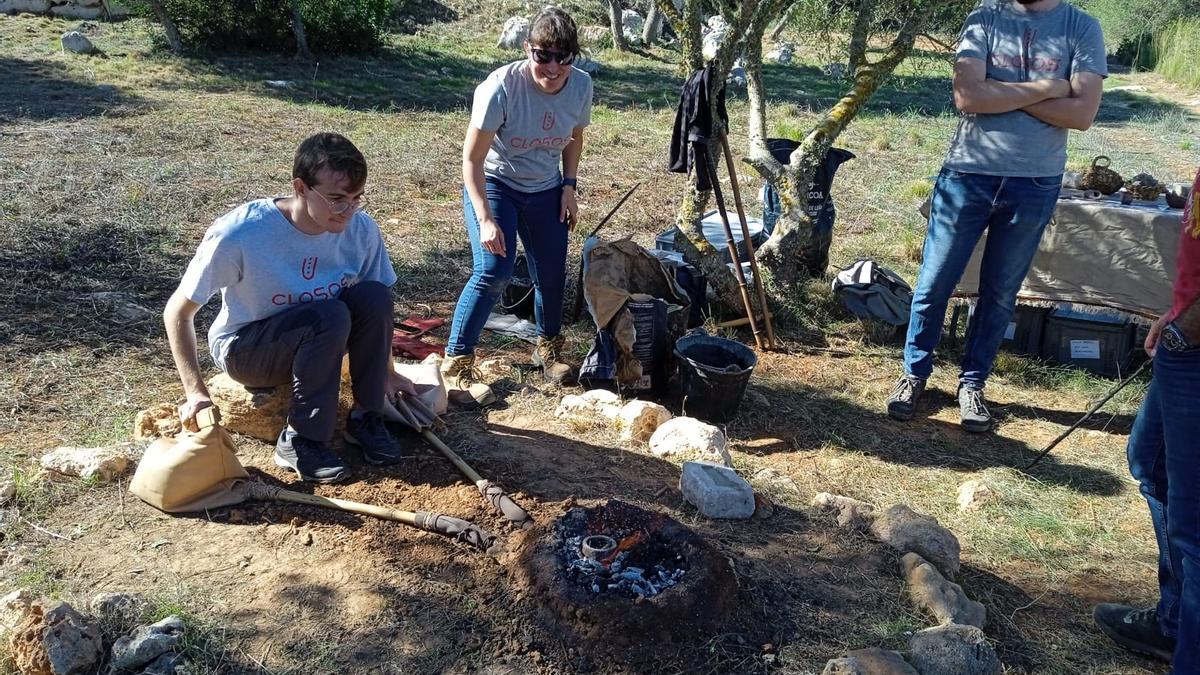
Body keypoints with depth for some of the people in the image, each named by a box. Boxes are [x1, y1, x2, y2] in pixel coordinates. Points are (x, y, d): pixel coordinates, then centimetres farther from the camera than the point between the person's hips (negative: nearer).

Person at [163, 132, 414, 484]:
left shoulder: (361, 229, -16)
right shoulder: (239, 234, -29)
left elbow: (378, 307, 2)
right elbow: (177, 311, -18)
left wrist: (386, 372, 5)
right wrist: (196, 393, -24)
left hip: (313, 340, 5)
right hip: (243, 349, -4)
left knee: (374, 296, -25)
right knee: (330, 316, -33)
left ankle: (366, 417, -8)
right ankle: (298, 441, -18)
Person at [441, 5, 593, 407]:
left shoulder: (581, 86, -14)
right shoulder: (501, 88, -29)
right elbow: (472, 159, -24)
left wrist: (569, 187, -2)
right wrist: (485, 219, -29)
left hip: (546, 190, 5)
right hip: (493, 185, -5)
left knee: (552, 275, 8)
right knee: (493, 272, -19)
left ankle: (548, 349, 35)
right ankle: (456, 366, -7)